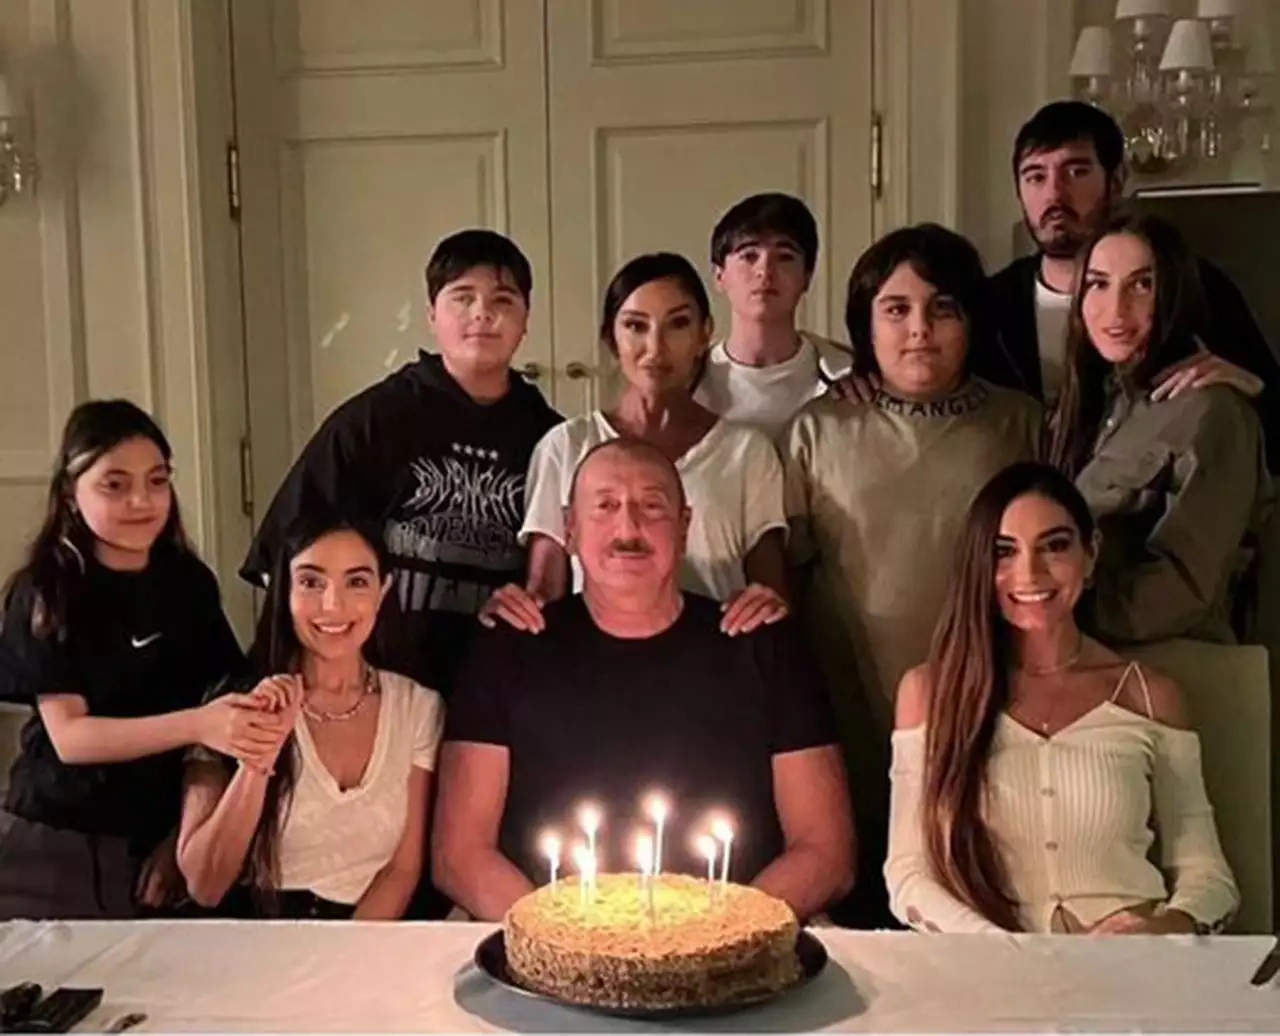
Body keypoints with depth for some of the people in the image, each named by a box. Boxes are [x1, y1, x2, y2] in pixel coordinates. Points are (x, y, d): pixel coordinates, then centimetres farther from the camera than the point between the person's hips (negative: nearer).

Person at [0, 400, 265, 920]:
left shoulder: (190, 583, 1)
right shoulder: (46, 594, -9)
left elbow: (223, 699, 4)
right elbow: (68, 736, -17)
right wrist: (195, 725, -30)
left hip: (160, 839, 3)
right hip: (56, 847, -3)